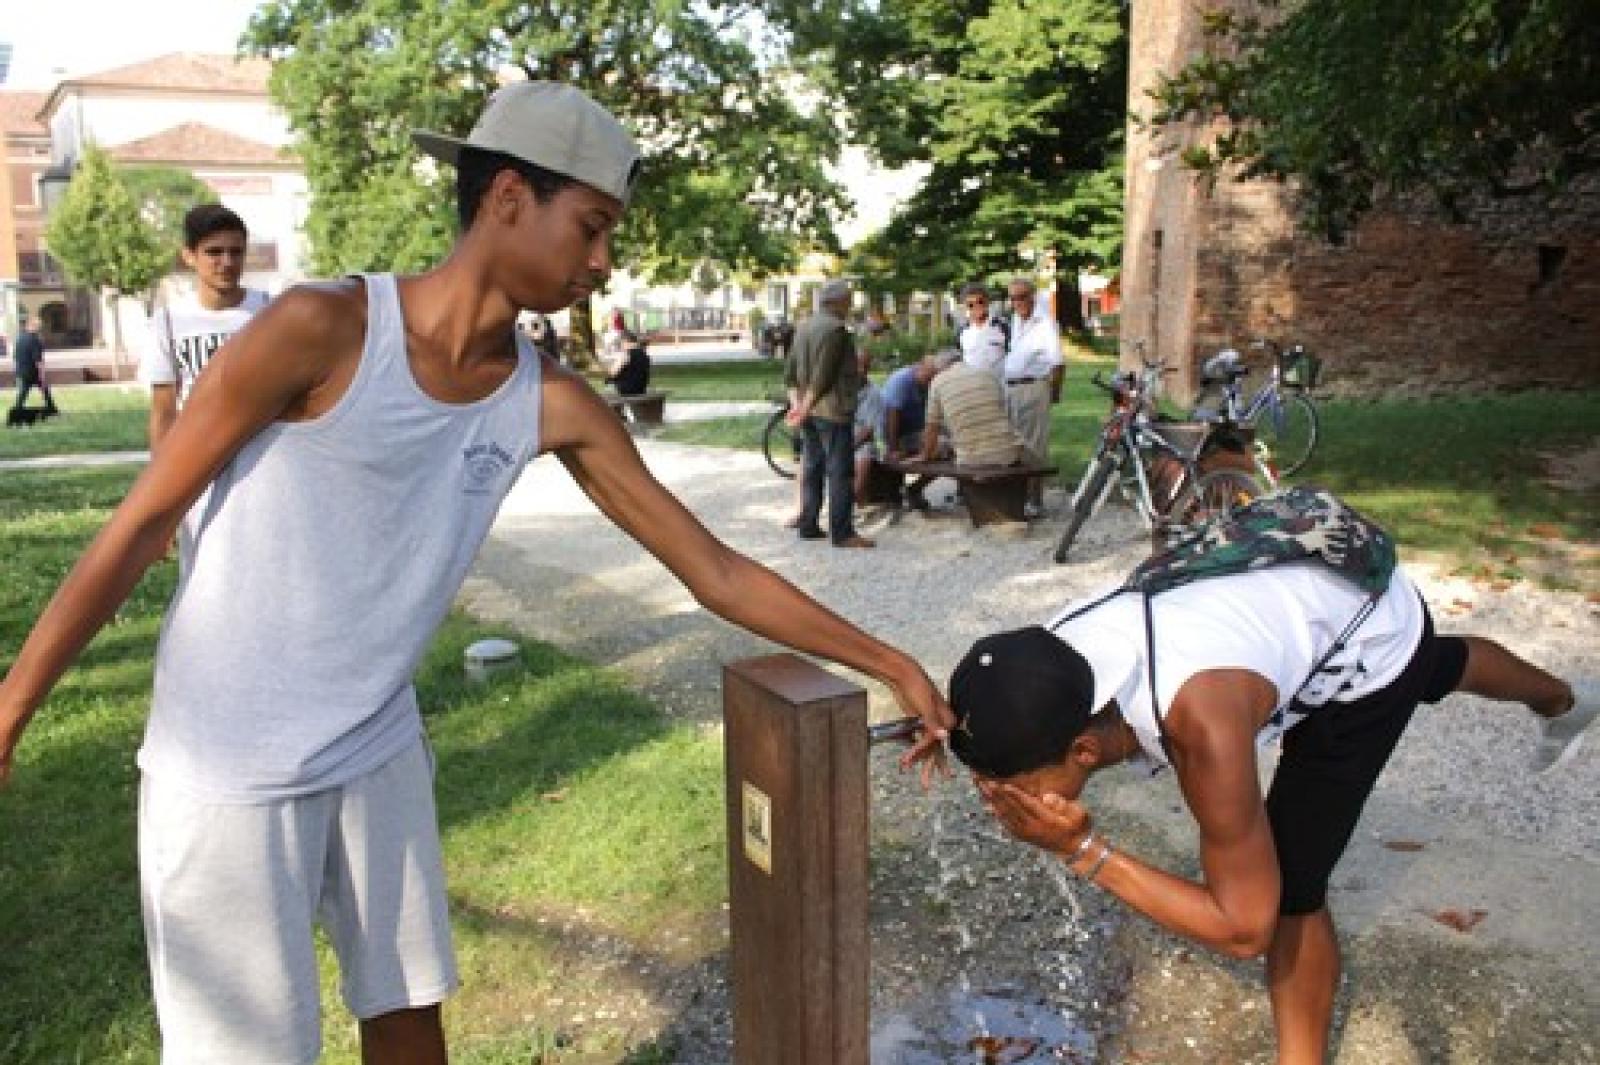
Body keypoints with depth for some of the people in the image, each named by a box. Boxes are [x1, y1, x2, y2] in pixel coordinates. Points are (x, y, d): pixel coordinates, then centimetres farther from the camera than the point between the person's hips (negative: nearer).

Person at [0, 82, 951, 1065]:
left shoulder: (554, 406, -6)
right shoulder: (322, 330, -20)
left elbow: (716, 572, -3)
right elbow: (141, 526, -11)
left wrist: (893, 667, -2)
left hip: (381, 751, 5)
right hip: (229, 768, -4)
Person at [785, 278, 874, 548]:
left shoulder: (803, 327, 13)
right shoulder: (835, 329, -14)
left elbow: (790, 373, 15)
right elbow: (823, 376, -19)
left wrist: (798, 403, 14)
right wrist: (805, 408, -15)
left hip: (809, 410, 9)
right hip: (833, 410, -9)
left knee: (812, 468, 13)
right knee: (840, 472, -6)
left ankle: (808, 526, 17)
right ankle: (842, 532, -6)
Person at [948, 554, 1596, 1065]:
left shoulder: (1202, 724, -47)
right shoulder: (1049, 660, -30)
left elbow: (1246, 928, -34)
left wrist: (1083, 851, -39)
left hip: (1375, 640, -6)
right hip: (1311, 578, 7)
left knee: (1289, 891, -9)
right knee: (1441, 667, 39)